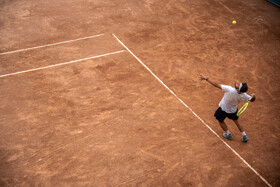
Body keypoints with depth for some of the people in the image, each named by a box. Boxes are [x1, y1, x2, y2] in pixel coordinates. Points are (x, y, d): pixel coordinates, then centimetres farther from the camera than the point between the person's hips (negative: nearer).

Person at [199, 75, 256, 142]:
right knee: (236, 120, 30)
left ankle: (228, 134, 42)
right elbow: (252, 99, -6)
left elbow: (216, 85, -37)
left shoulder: (230, 90, -43)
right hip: (233, 110, 4)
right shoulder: (243, 95, -28)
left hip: (224, 109, -3)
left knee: (220, 121, 25)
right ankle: (244, 136, 38)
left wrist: (206, 78, -30)